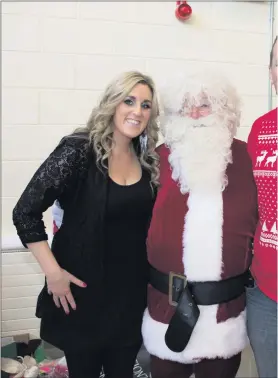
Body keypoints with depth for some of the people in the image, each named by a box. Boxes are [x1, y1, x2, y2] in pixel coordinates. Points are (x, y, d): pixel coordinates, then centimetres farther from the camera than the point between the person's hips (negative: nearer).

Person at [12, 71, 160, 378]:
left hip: (132, 291, 5)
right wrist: (53, 272, -15)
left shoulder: (148, 158, 2)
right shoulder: (78, 151, -15)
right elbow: (25, 213, -15)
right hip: (84, 289, -4)